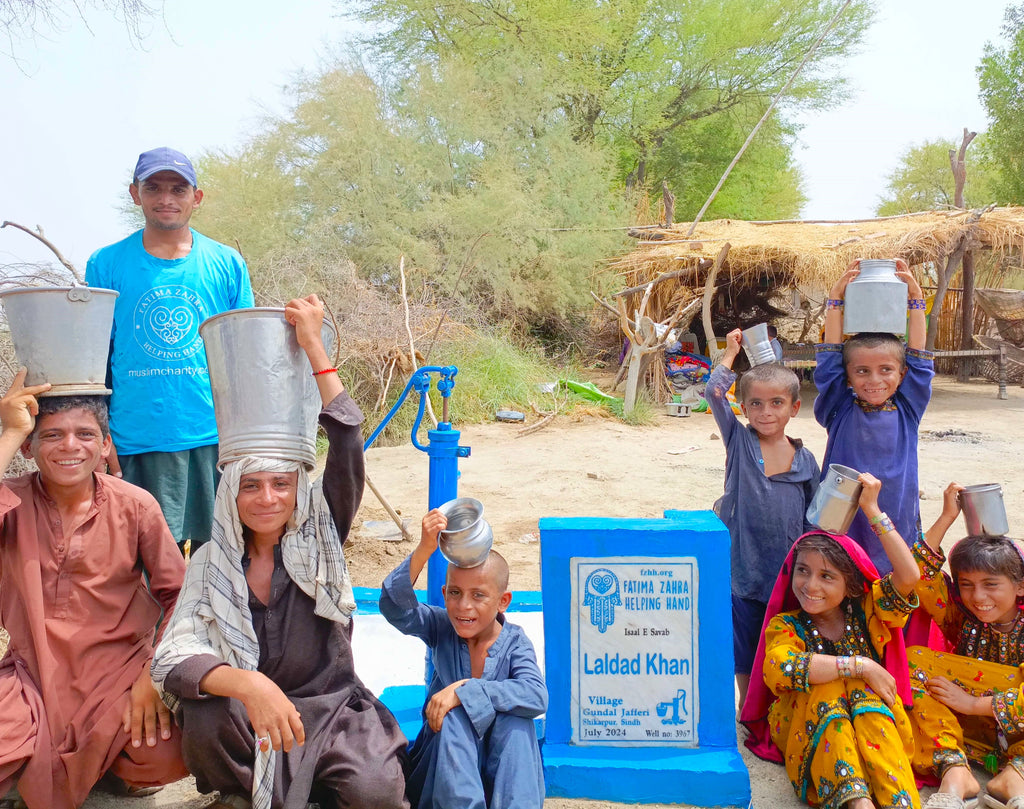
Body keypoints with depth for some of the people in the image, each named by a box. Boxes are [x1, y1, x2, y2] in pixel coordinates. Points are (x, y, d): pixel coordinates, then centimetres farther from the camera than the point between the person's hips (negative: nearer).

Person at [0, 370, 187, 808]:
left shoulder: (136, 505, -4)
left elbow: (177, 594, -3)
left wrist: (154, 674, -14)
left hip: (120, 670, 0)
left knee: (170, 754, -27)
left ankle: (115, 768, 11)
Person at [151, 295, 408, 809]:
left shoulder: (320, 533, -1)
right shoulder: (211, 563, -3)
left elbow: (347, 446, -15)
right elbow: (175, 657, -18)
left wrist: (313, 346, -19)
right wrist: (248, 684, -38)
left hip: (330, 708, 0)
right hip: (245, 715, 0)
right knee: (204, 718, -33)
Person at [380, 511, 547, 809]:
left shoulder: (514, 641, -10)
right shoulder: (440, 628, -6)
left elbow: (537, 697, -29)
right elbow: (394, 605, -26)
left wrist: (464, 690, -33)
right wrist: (424, 550, -41)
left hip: (497, 759, 0)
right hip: (445, 750, 1)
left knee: (514, 715, -29)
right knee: (455, 716, -30)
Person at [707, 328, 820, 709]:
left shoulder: (805, 460, 2)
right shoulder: (739, 441, -1)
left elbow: (814, 520, 9)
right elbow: (714, 392, -12)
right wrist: (732, 351, -5)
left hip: (788, 576, 1)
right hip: (743, 571, -1)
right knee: (744, 658, 9)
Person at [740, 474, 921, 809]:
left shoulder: (867, 612, 8)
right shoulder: (785, 625, 0)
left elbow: (908, 575, -11)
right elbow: (777, 669, -25)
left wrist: (872, 509, -11)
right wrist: (860, 665, -27)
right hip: (802, 728, -1)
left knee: (860, 690, -29)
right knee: (829, 686, -30)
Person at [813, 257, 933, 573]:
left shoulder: (907, 410, 3)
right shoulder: (840, 411, -1)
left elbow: (918, 359, 1)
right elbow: (830, 360, -5)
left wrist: (915, 298, -3)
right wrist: (836, 298, -8)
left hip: (898, 522, 2)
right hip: (843, 522, -1)